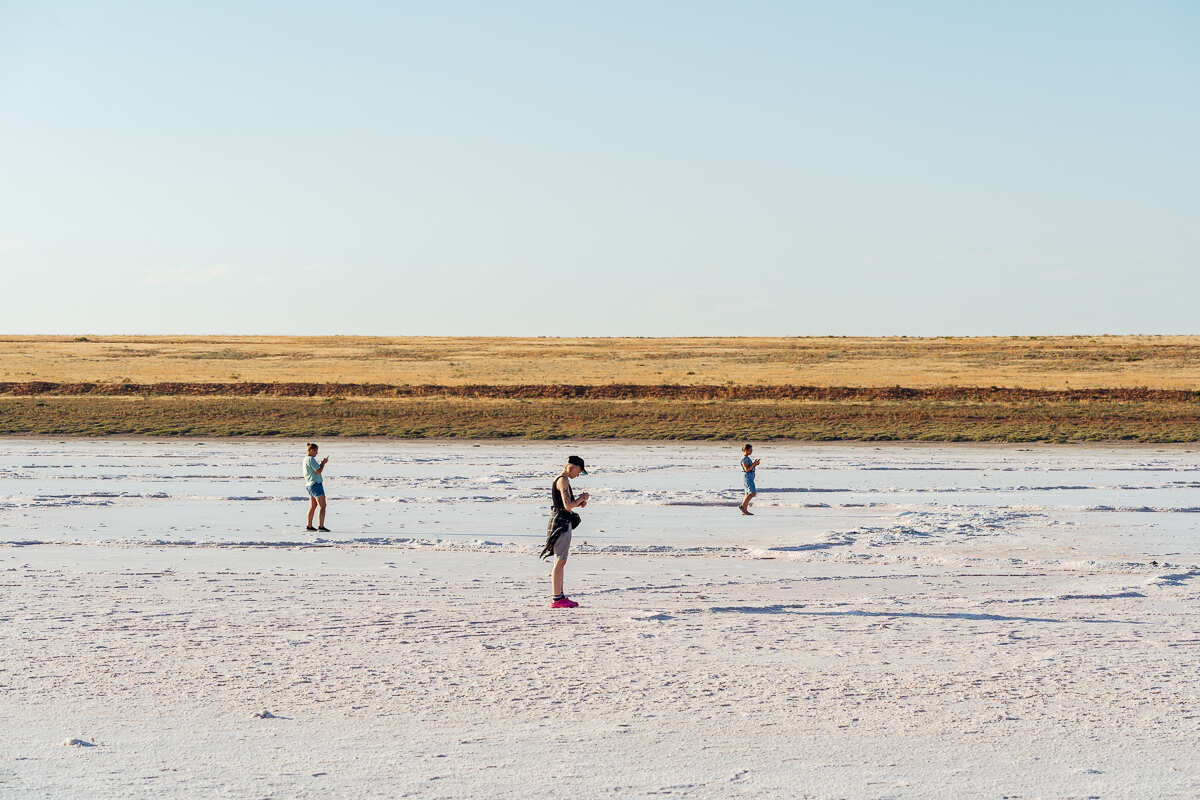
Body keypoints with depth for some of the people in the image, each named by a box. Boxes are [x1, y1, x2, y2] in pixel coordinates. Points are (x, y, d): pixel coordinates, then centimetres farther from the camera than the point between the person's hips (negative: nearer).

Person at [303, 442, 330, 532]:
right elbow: (318, 471, -19)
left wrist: (321, 463, 14)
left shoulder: (305, 459, 16)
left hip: (309, 484, 10)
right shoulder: (311, 459, -15)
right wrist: (323, 463, -6)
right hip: (316, 484, -10)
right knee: (322, 506, -10)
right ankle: (321, 526, -16)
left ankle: (309, 526, 17)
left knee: (312, 506, 15)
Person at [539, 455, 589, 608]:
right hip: (561, 523, -11)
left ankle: (559, 596, 19)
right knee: (560, 562, -9)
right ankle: (556, 599, -10)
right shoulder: (563, 481, -14)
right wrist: (582, 498, -7)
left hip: (563, 524, 11)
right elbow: (568, 505, -22)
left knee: (561, 562, 14)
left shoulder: (561, 480, 18)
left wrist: (579, 504, 12)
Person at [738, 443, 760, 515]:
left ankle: (745, 510, 6)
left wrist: (756, 464, 8)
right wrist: (754, 464, -16)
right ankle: (742, 506, -14)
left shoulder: (747, 458, 17)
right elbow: (747, 469, -20)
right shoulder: (744, 458, -14)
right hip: (747, 476, -10)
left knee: (748, 494, 7)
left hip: (749, 477, 10)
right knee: (752, 493, -15)